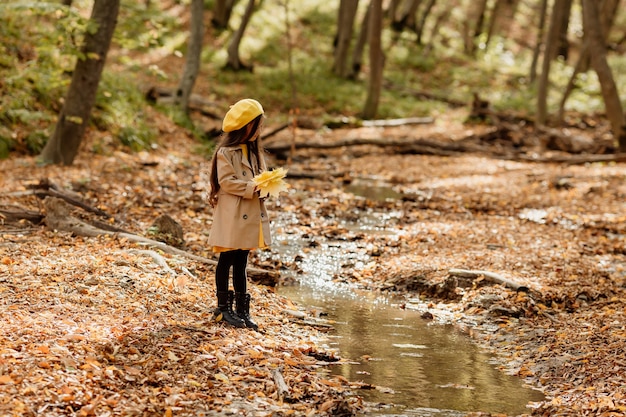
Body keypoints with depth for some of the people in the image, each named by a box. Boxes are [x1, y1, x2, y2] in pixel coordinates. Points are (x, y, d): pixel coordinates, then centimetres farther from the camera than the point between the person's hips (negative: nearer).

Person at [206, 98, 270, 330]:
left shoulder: (254, 151, 14)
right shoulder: (226, 152, -11)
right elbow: (227, 181, -18)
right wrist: (252, 188, -22)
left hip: (249, 216, 7)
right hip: (231, 216, -7)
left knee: (241, 263, 11)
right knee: (226, 261, 2)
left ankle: (242, 309, 15)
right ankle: (223, 307, 10)